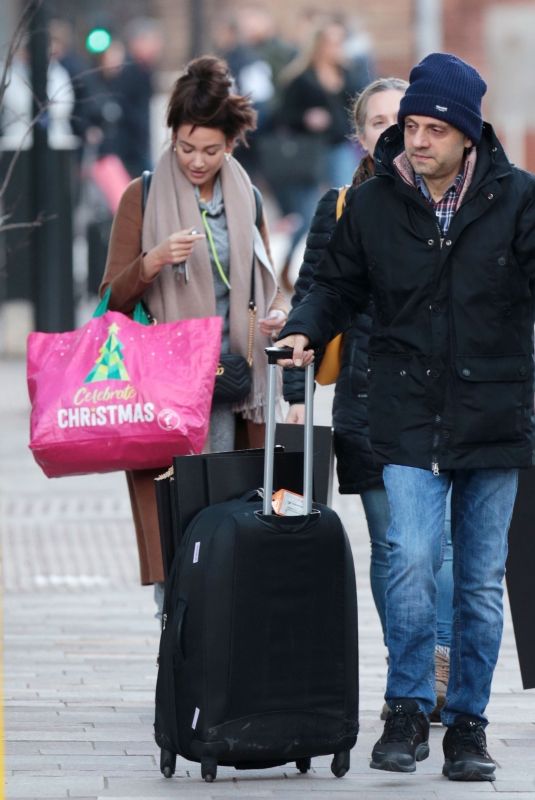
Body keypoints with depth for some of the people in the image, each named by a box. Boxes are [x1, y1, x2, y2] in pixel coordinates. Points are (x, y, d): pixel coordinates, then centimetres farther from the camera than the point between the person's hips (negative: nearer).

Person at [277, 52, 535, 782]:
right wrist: (305, 331, -5)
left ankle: (468, 722, 18)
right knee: (413, 564, -14)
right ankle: (408, 713, 0)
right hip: (409, 418, 0)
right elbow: (339, 285, 14)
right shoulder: (373, 205, 2)